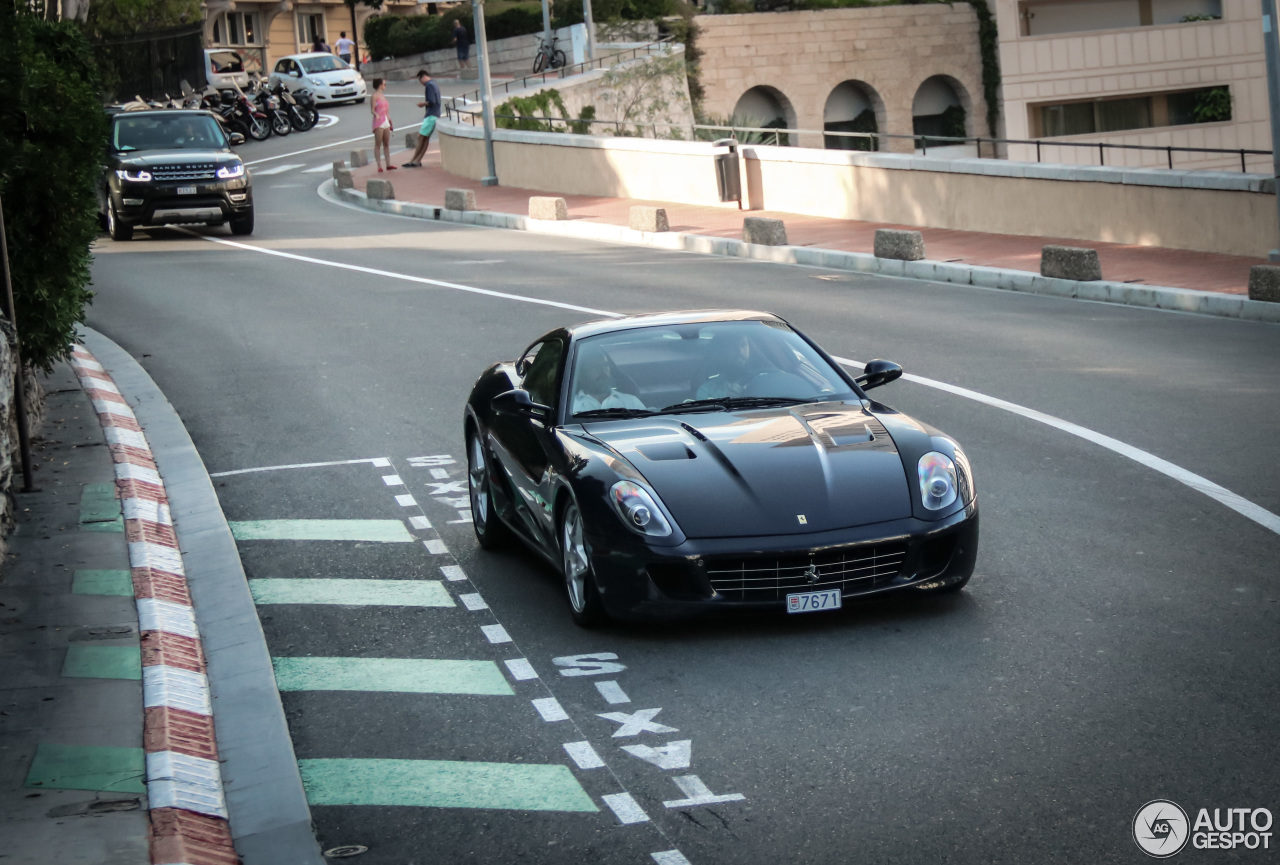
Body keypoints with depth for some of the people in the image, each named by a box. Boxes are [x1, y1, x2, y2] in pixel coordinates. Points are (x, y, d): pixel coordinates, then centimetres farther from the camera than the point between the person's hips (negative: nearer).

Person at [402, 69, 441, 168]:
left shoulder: (429, 85, -12)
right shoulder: (434, 85, 18)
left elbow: (431, 101, -21)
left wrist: (423, 104, -4)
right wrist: (425, 104, 12)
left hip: (431, 115, -10)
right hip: (436, 115, 10)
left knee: (421, 137, -6)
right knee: (426, 138, 7)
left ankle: (413, 160, -3)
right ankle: (418, 161, 7)